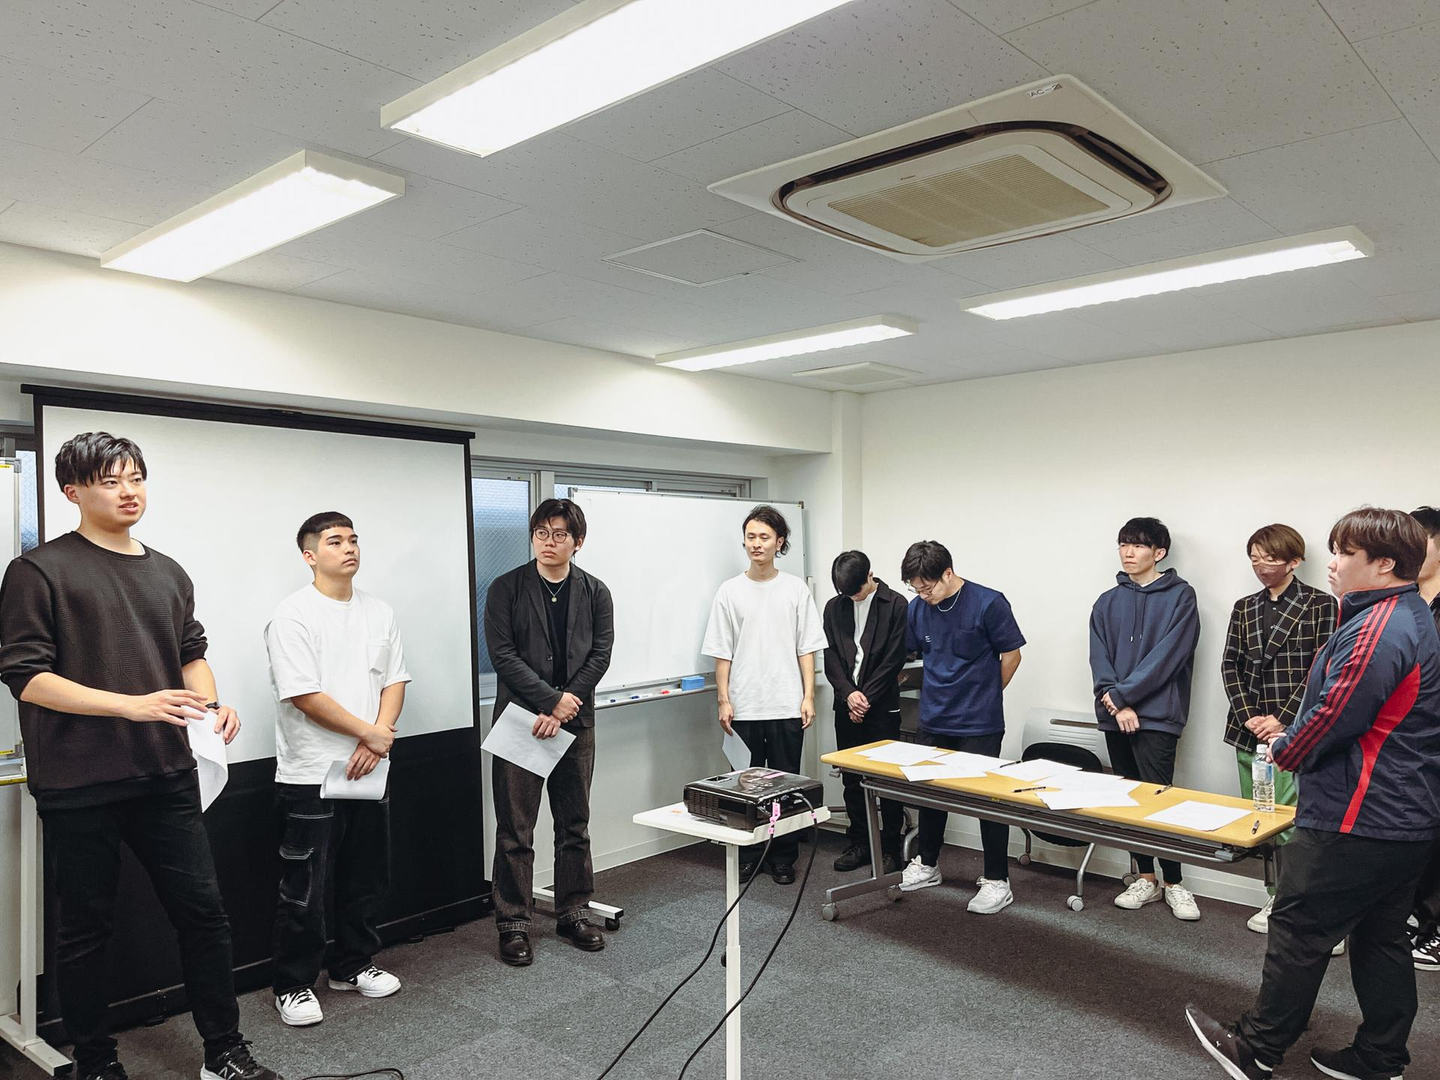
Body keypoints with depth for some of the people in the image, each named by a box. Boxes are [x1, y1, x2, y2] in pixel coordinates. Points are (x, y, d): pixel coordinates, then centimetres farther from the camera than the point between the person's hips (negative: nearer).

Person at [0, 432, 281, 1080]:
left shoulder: (169, 575, 14)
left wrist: (211, 703, -2)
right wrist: (132, 704, -19)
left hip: (166, 776, 5)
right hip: (79, 787, -4)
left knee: (203, 910, 6)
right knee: (85, 928, 9)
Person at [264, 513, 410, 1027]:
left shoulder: (379, 612, 8)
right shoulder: (294, 615, -11)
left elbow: (394, 681, 7)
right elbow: (305, 696, -18)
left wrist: (378, 740, -9)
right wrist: (372, 732, -13)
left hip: (369, 771, 6)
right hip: (311, 776, -6)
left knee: (366, 881, 17)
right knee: (305, 890, 4)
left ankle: (353, 965, 33)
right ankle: (294, 985, 21)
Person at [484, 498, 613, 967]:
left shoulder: (595, 593, 4)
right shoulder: (506, 589, -2)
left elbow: (600, 656, -1)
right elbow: (502, 655, -8)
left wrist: (562, 710, -11)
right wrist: (551, 699, -14)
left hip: (575, 722, 3)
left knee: (575, 826, 12)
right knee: (515, 831, 4)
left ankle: (573, 912, 25)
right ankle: (513, 922, 16)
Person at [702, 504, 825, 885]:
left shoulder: (795, 589, 3)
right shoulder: (730, 591, 1)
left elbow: (807, 649, 3)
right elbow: (722, 653, 2)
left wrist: (808, 697, -3)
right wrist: (724, 701, -4)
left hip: (787, 707, 0)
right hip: (744, 708, 0)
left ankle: (783, 859, 20)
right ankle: (747, 857, 21)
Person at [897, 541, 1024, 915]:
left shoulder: (988, 603, -15)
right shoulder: (917, 609, -2)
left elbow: (1011, 654, -5)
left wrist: (985, 697, 4)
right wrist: (937, 693, 7)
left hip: (979, 725, -5)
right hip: (934, 721, 5)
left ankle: (997, 881, 15)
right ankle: (927, 864, 34)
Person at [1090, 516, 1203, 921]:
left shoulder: (1179, 596, -2)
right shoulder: (1107, 602, 12)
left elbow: (1167, 655, -12)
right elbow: (1099, 658, 4)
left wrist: (1123, 694, -13)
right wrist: (1116, 705, -11)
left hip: (1157, 715, -5)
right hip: (1116, 717, 5)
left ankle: (1173, 883, 8)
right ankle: (1146, 878, 21)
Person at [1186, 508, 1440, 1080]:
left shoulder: (1377, 630, -22)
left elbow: (1334, 717, -22)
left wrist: (1285, 749, -3)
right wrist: (1292, 738, 12)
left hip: (1354, 823, -10)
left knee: (1300, 931, 1)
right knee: (1381, 937, 18)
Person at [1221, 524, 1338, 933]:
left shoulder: (1320, 605, -2)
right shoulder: (1244, 608, 12)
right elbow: (1230, 665, 8)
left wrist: (1283, 719, -12)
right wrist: (1248, 715, -5)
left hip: (1296, 731, -5)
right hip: (1250, 730, 5)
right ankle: (1280, 897, 21)